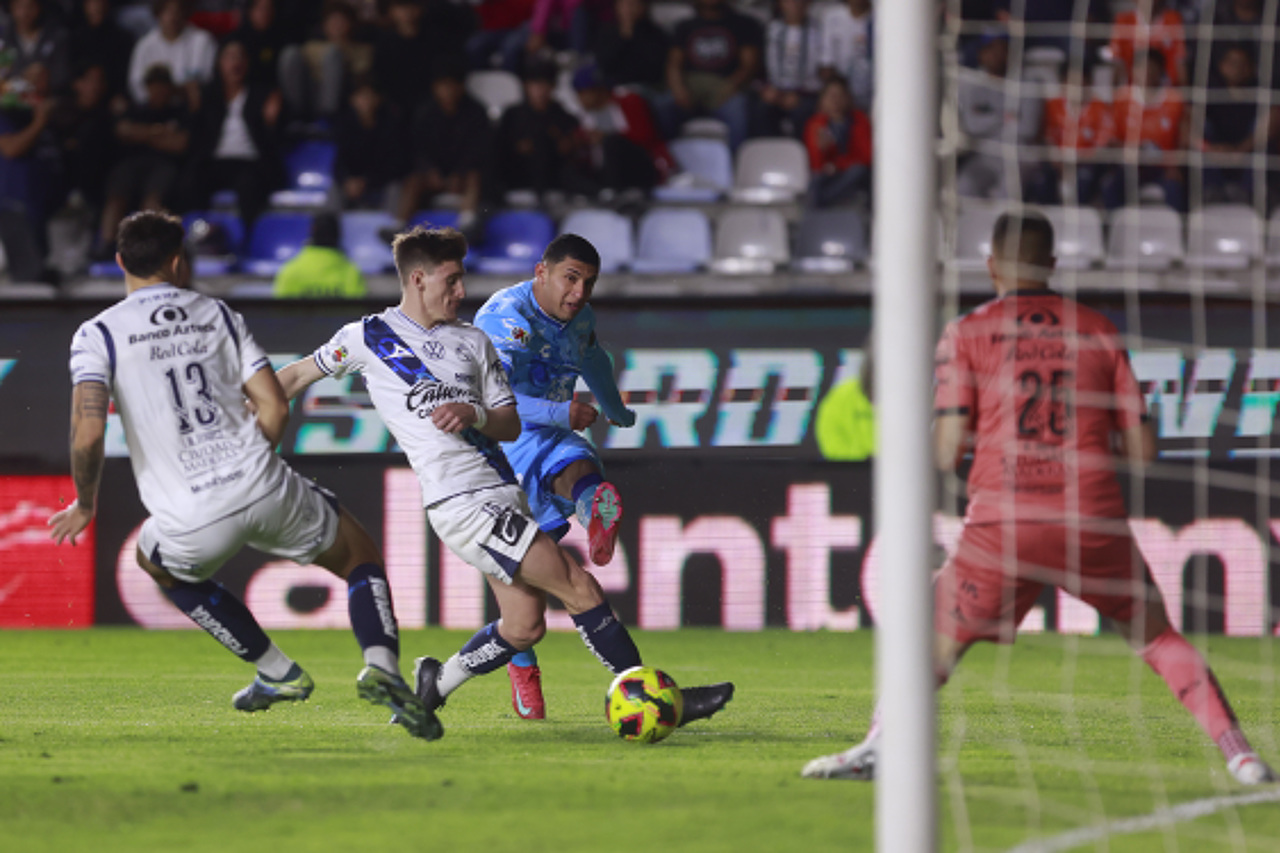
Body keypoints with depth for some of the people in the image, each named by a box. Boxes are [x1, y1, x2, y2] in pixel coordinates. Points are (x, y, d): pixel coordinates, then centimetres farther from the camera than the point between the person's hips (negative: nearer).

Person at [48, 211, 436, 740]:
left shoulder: (97, 335, 1)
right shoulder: (217, 316, 12)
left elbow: (88, 432, -12)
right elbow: (275, 407, 7)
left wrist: (85, 504, 5)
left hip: (193, 521, -1)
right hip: (266, 490, 1)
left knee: (157, 564, 35)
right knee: (360, 559, 24)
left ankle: (279, 673, 33)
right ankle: (382, 667, -5)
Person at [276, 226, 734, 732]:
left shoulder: (472, 342, 15)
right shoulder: (369, 337, 2)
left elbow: (510, 425, 13)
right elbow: (296, 377, 14)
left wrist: (473, 414, -8)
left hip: (501, 493, 7)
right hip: (460, 501, -7)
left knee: (523, 627, 3)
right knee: (580, 589, -12)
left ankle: (436, 683, 25)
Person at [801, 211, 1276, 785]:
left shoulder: (967, 335, 5)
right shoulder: (1099, 332, 12)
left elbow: (946, 452, -4)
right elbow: (1142, 450, 10)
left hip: (1003, 522, -1)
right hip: (1095, 524, 1)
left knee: (934, 642, 15)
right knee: (1157, 637, 18)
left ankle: (878, 749, -3)